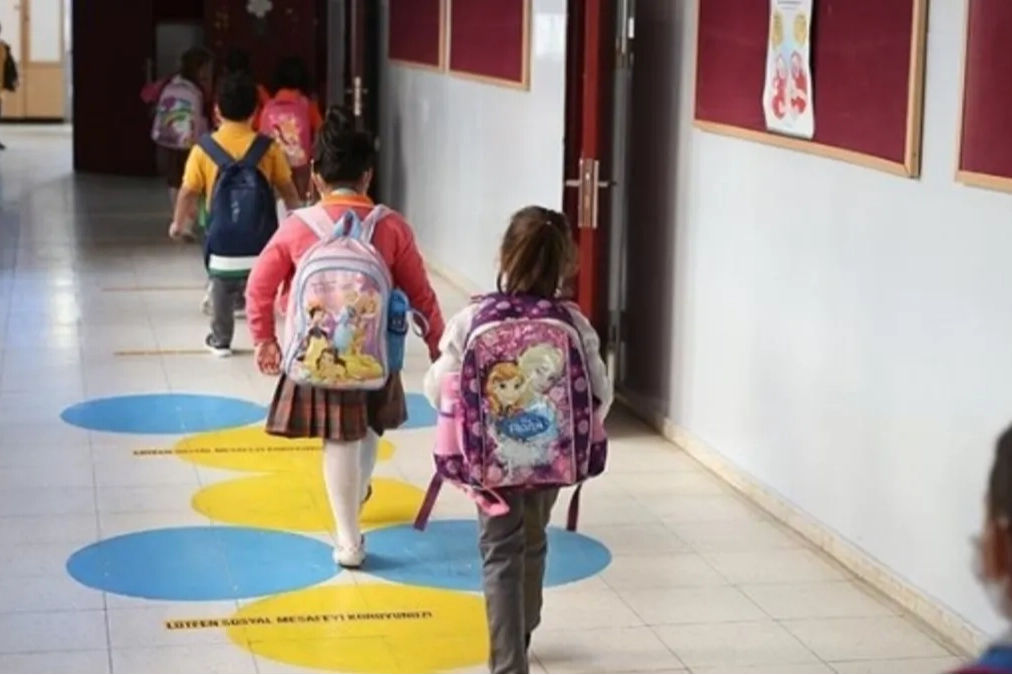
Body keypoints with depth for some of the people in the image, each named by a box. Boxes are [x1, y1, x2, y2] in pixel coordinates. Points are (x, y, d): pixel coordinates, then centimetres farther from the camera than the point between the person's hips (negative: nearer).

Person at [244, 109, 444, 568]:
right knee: (368, 429, 26)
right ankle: (356, 497, 49)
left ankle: (350, 541, 9)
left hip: (318, 352, -1)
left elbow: (259, 287, -2)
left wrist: (264, 339, 11)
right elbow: (419, 293, -2)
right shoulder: (392, 226, -7)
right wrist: (438, 344, 10)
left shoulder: (297, 227, -7)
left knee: (339, 442, 7)